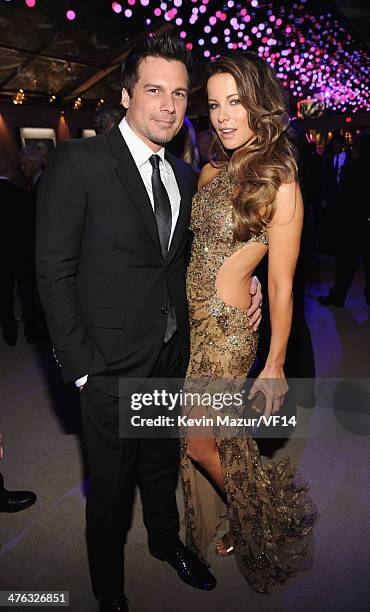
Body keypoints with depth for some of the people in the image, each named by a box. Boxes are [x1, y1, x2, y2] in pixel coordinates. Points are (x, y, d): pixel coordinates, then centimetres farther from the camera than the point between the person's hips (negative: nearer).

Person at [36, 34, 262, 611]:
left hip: (174, 357, 6)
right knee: (111, 487, 15)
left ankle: (166, 539, 54)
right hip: (113, 367, -5)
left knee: (163, 463, 26)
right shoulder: (79, 161, -13)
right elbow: (55, 271, -14)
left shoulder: (184, 174, 7)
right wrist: (80, 365, -15)